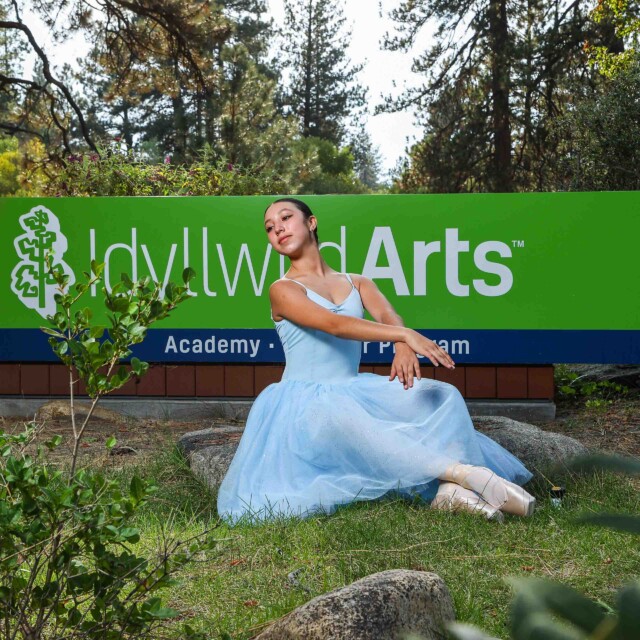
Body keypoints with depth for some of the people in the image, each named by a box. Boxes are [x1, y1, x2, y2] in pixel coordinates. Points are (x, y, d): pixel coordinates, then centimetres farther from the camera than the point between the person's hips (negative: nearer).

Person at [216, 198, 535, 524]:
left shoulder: (357, 283, 15)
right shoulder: (283, 290, -1)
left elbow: (388, 316, -7)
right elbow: (333, 324, -19)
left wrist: (404, 348, -33)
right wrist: (405, 335, -32)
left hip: (353, 395, 6)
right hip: (304, 404, -5)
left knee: (442, 395, -13)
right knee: (342, 419, -39)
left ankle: (445, 491, -36)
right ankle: (464, 473, -45)